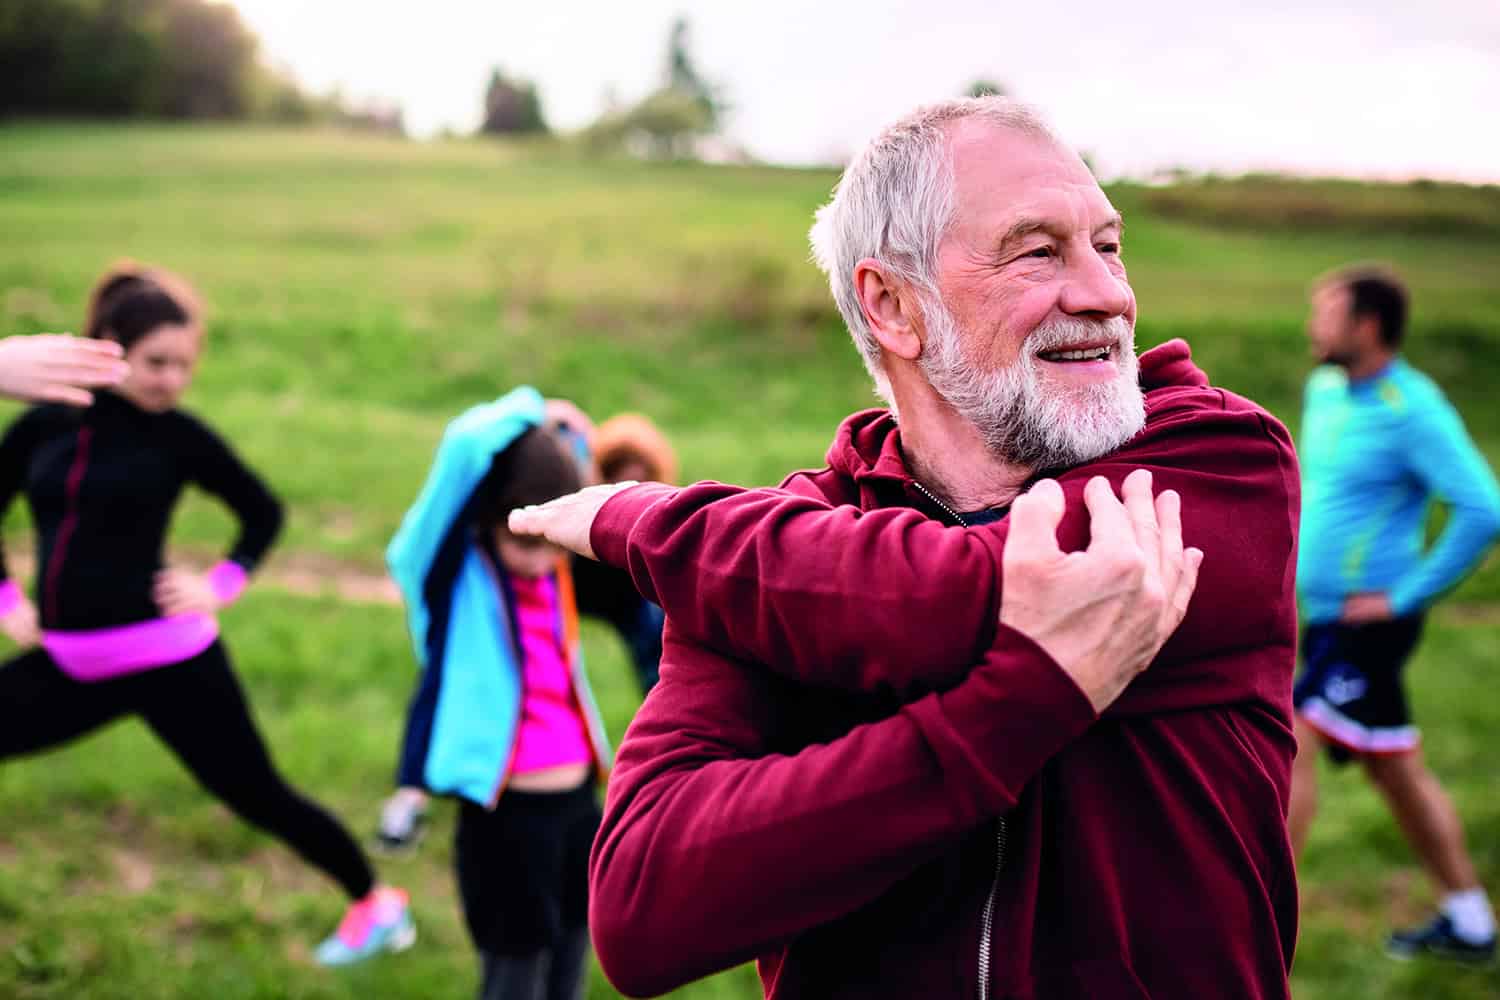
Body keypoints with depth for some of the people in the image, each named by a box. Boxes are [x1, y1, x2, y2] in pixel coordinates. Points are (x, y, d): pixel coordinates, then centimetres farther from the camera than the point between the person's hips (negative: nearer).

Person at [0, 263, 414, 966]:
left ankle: (375, 903, 22)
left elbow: (263, 511, 7)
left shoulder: (179, 435, -6)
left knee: (257, 796, 2)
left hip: (166, 659, -4)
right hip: (68, 663, 4)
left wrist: (223, 584, -5)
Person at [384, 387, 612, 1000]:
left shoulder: (551, 569, 4)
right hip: (506, 815, -6)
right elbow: (467, 446, -27)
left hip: (577, 803, 6)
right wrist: (527, 413, -10)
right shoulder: (454, 571, -13)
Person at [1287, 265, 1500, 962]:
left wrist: (1405, 595, -20)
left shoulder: (1414, 410, -17)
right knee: (1396, 770, 15)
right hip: (1327, 617, 9)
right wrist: (1300, 554, 16)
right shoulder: (1325, 390, 8)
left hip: (1369, 623, -9)